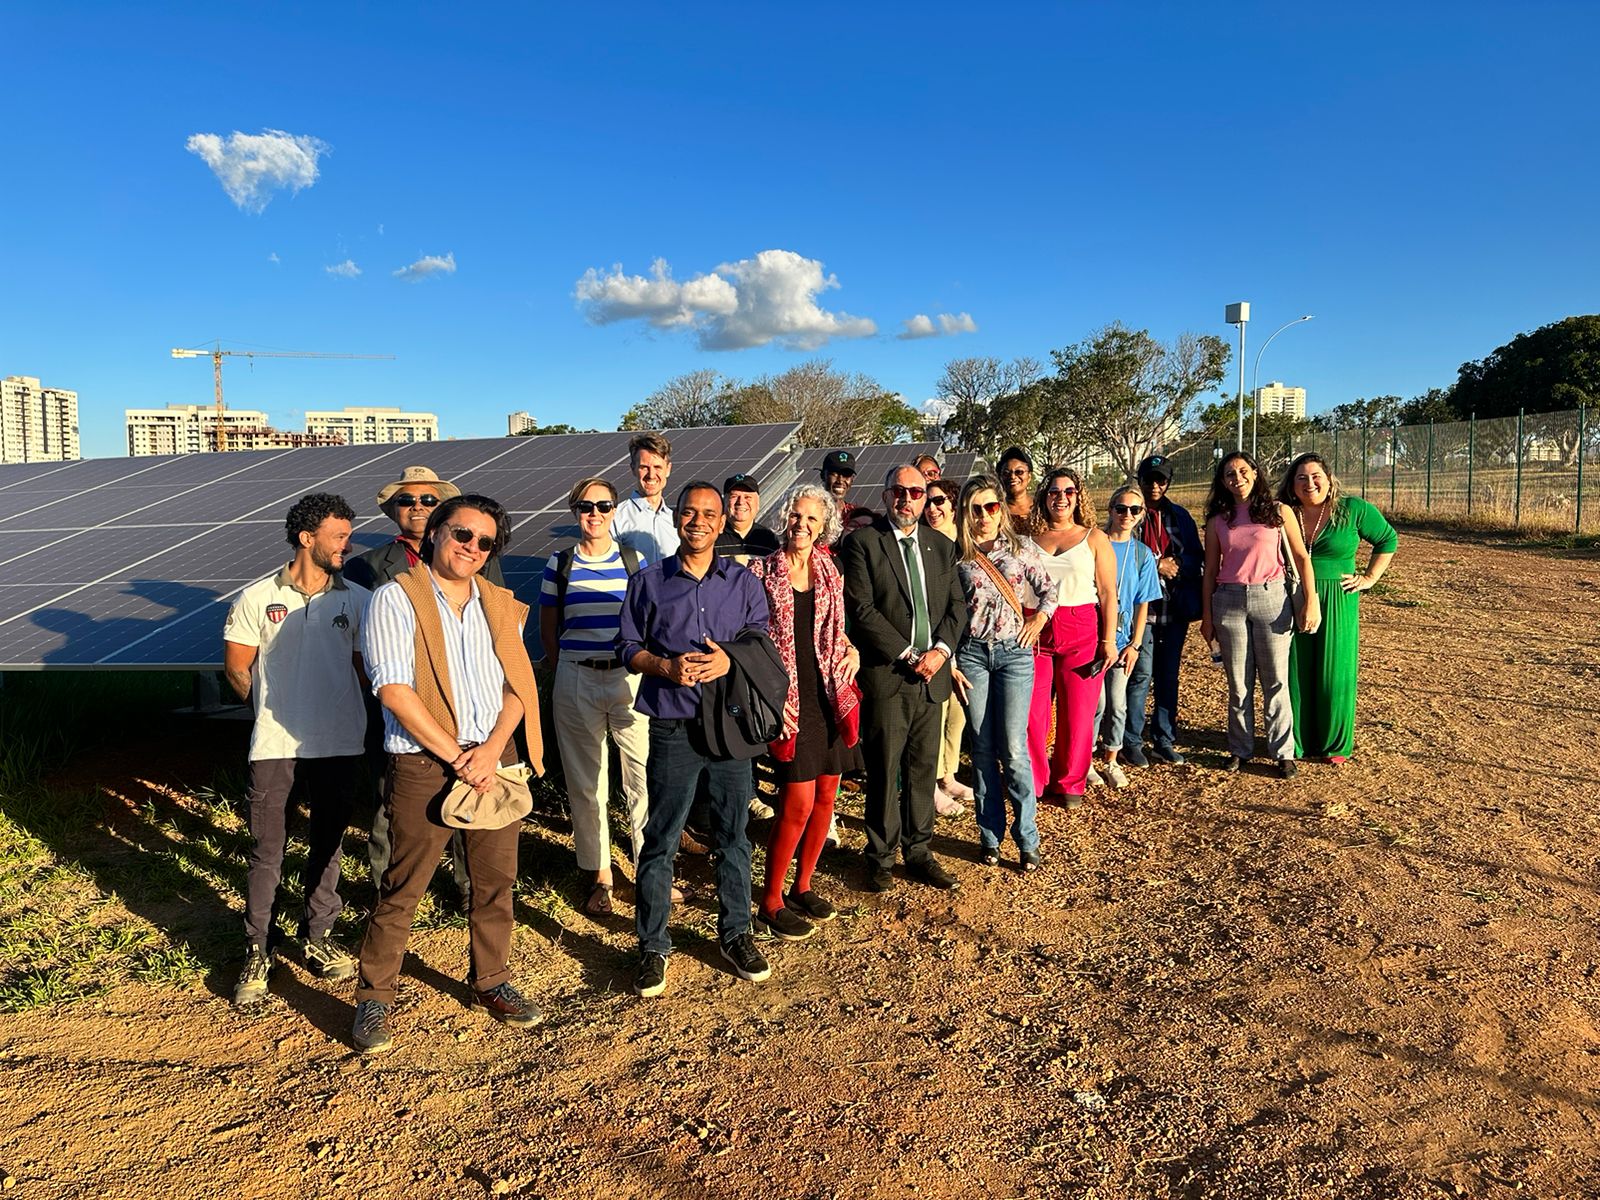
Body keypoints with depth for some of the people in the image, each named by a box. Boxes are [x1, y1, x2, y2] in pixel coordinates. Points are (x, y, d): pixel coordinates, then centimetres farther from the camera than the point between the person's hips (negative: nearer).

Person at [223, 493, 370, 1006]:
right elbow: (236, 667, 5)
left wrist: (335, 703, 4)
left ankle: (317, 938, 30)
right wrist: (275, 706, 9)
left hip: (338, 744, 2)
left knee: (327, 845, 13)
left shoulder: (357, 600, 2)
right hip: (274, 745, -2)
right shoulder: (257, 598, -2)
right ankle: (257, 953, 18)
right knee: (266, 852, 3)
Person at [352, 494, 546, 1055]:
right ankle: (373, 1000, 21)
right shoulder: (397, 598, -5)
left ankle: (491, 982, 31)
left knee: (496, 882, 13)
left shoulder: (499, 605, 11)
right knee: (402, 891, 4)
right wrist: (457, 757, -13)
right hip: (424, 764, -4)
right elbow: (394, 690, -13)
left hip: (494, 759, 5)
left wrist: (491, 749, -10)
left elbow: (517, 684, 6)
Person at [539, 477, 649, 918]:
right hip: (576, 682, 1)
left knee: (644, 778, -3)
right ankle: (599, 874, 21)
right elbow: (547, 630, 12)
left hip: (631, 678, -1)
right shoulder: (559, 565, 5)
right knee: (585, 784, 8)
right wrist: (565, 672, 7)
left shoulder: (636, 561, 4)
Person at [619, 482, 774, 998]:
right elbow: (630, 648, 5)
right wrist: (667, 666, -14)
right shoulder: (648, 582, 4)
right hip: (673, 728, -1)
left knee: (733, 836, 11)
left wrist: (729, 660, -13)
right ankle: (653, 946, 17)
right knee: (660, 841, 4)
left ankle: (735, 933, 27)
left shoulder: (744, 582, 7)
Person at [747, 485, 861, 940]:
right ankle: (770, 903, 10)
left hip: (830, 696, 5)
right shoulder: (763, 572, -6)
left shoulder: (830, 574, 8)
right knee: (799, 802, -7)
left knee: (826, 797, 9)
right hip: (789, 701, -5)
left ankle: (802, 887, 28)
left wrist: (852, 651, 1)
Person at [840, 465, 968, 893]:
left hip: (932, 675, 5)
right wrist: (907, 656, -14)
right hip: (885, 675, -4)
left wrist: (940, 650, -7)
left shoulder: (941, 545, 13)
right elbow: (862, 610, -11)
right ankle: (881, 858, 18)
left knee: (924, 769, 12)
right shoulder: (861, 543, -4)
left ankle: (918, 851, 26)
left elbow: (957, 605, 11)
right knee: (884, 773, 3)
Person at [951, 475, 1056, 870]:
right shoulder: (958, 557, 3)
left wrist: (1038, 620, 0)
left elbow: (1049, 589, 17)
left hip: (1013, 652, -1)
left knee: (1013, 749, -6)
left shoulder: (1020, 550, 5)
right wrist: (950, 663, 0)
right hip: (972, 654, 1)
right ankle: (990, 836, 16)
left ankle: (1027, 838, 5)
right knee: (983, 749, 6)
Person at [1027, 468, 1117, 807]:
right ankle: (1034, 782, 13)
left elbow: (1108, 593, 3)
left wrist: (1109, 639, -4)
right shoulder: (1029, 537, 11)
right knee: (1032, 711, -2)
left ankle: (1070, 782, 18)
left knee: (1077, 713, 2)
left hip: (1081, 632, -1)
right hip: (1034, 631, 1)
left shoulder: (1094, 538, 7)